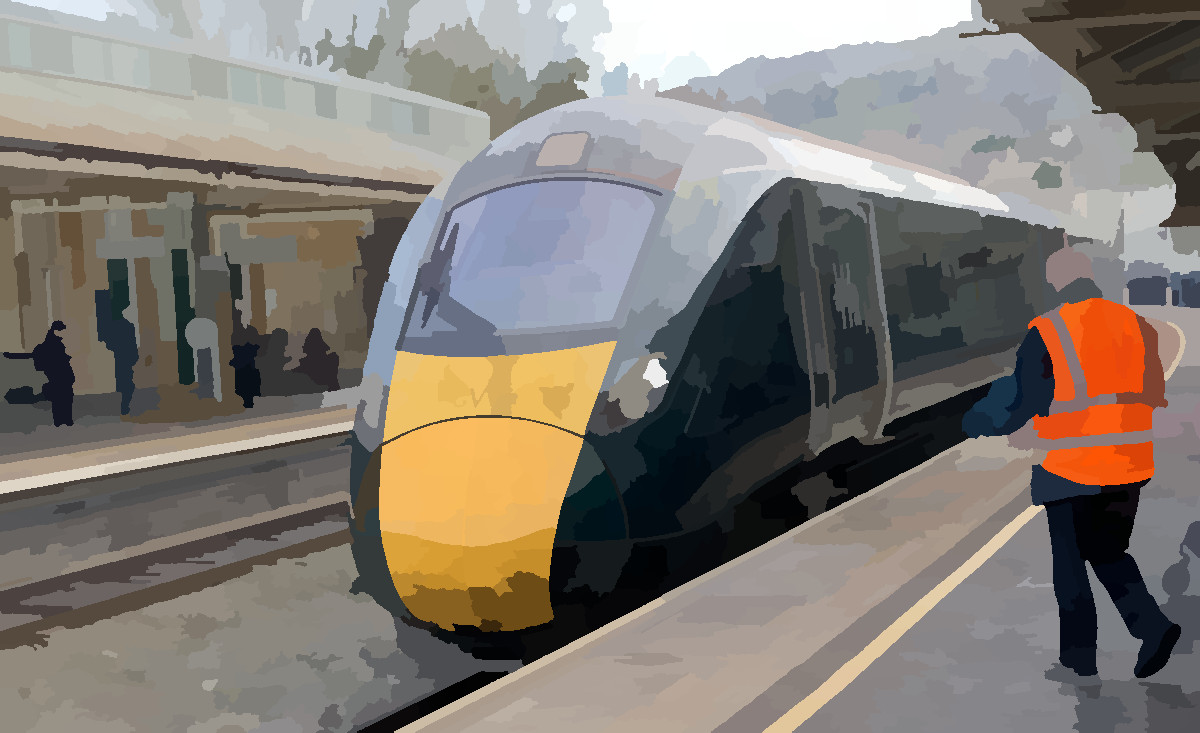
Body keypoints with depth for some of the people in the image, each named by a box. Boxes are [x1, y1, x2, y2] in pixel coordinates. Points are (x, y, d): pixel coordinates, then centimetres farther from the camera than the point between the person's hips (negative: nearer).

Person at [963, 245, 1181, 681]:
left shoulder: (1045, 335, -13)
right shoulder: (1135, 325, 2)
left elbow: (1025, 403, -13)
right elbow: (1154, 394, 11)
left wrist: (987, 425, 6)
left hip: (1071, 470, -5)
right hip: (1127, 466, 5)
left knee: (1070, 563, 11)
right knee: (1109, 554, 22)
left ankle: (1078, 657, 19)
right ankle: (1151, 625, 4)